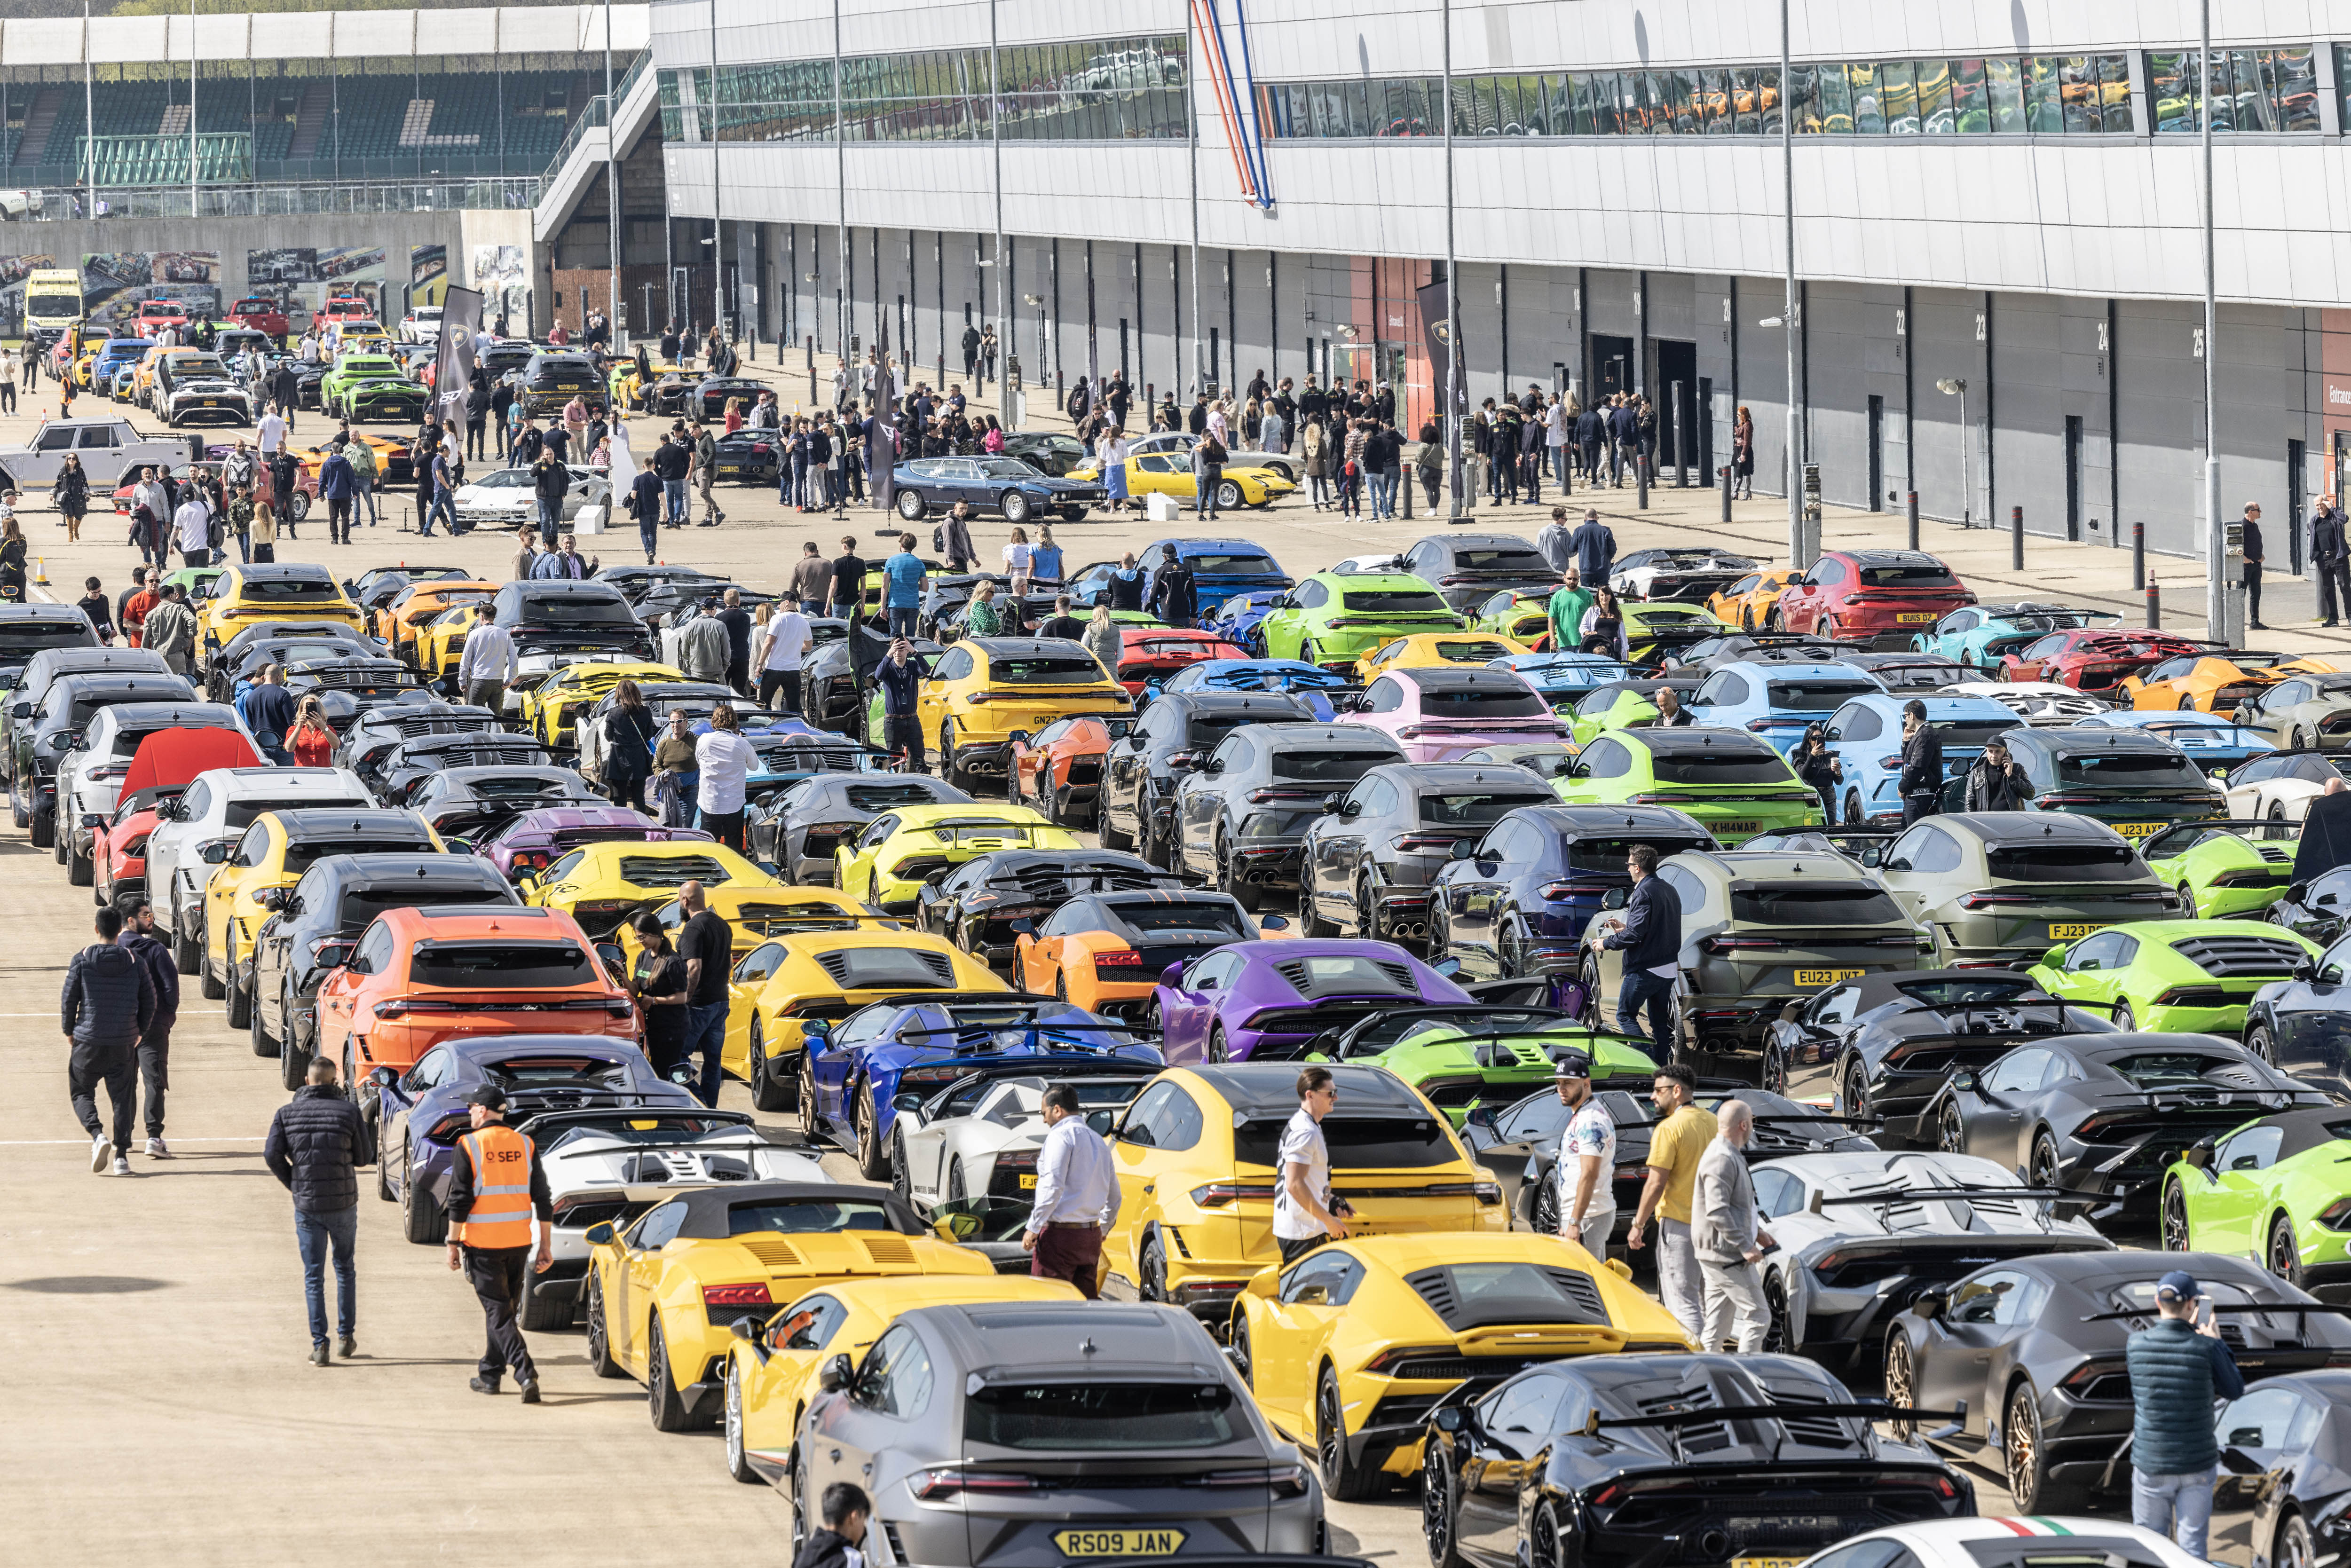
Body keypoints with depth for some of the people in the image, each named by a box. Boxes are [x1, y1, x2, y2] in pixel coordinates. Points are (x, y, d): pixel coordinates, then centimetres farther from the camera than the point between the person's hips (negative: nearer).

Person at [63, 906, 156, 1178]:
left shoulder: (82, 960, -6)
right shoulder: (134, 961, 0)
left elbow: (68, 1000, -4)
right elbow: (149, 1001, 4)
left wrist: (69, 1031, 12)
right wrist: (140, 1032, 19)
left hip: (89, 1041, -2)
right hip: (124, 1043, 2)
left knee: (81, 1092, 12)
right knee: (123, 1098, 9)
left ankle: (98, 1134, -13)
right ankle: (121, 1155, 2)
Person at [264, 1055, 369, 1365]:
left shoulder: (287, 1113, -2)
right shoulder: (349, 1111, -6)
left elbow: (272, 1155, -9)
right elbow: (364, 1158, -2)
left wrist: (292, 1184, 6)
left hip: (307, 1206, 0)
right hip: (343, 1203, 0)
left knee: (314, 1276, 5)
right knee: (345, 1269, 18)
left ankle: (319, 1345, -2)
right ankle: (346, 1337, 21)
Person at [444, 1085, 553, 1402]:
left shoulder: (469, 1146, -8)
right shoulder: (525, 1146, 5)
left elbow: (460, 1201, -10)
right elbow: (543, 1200, 5)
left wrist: (453, 1244, -3)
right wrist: (546, 1247, 10)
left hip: (482, 1245, -5)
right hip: (518, 1243, 5)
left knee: (499, 1313, -4)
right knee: (504, 1309, 18)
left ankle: (526, 1373, -19)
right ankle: (490, 1375, 27)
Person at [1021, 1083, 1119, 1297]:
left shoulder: (1061, 1135, -9)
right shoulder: (1098, 1141, 17)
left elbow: (1052, 1186, -20)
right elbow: (1114, 1197, 24)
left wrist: (1033, 1227, -17)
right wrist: (1103, 1229, 37)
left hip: (1061, 1233, -8)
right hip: (1092, 1235, 8)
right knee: (1087, 1300, 11)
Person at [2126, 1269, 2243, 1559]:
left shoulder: (2135, 1344, -7)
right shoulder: (2206, 1349, -14)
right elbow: (2235, 1391, 2)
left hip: (2150, 1466, 1)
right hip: (2197, 1466, -1)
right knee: (2193, 1547, 6)